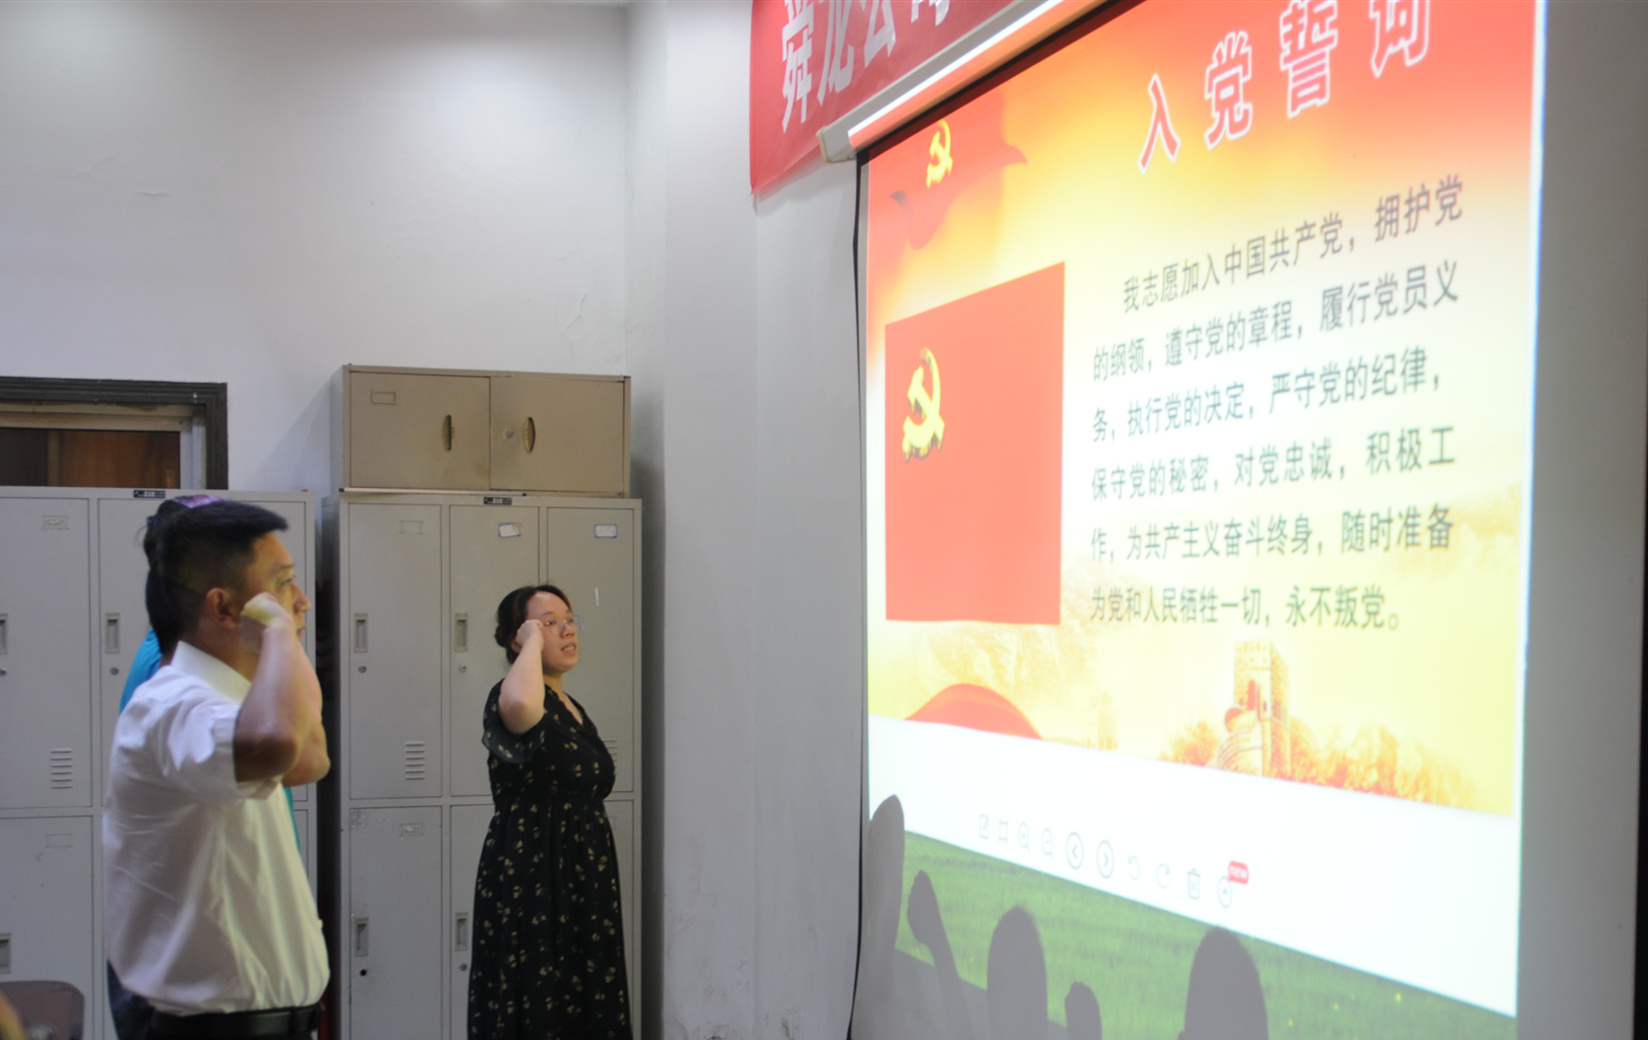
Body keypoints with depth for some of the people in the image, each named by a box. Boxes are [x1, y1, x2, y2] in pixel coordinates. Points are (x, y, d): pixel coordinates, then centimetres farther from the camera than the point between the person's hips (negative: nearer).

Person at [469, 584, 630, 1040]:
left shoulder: (574, 711, 16)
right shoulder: (510, 695, -11)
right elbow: (522, 706, -39)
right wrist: (533, 642, -21)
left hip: (583, 886, 8)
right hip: (529, 884, -8)